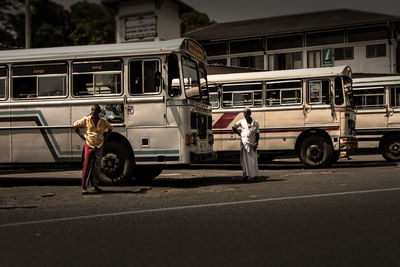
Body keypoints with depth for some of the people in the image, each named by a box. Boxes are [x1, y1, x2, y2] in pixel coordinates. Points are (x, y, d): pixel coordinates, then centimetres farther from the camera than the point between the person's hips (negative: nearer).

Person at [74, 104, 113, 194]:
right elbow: (75, 126, 9)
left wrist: (105, 136, 10)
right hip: (89, 145, -3)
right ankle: (84, 187, -3)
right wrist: (81, 135, 1)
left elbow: (110, 128, 22)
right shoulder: (86, 120, -3)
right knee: (87, 166, -7)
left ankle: (95, 186, 17)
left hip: (99, 146, 3)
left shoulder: (103, 121, 3)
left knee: (97, 167, 7)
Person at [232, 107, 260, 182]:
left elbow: (257, 133, 1)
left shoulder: (255, 122, 4)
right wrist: (239, 134, 8)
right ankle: (246, 175, -6)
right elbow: (234, 127, 17)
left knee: (253, 159, 5)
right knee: (245, 159, -5)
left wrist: (256, 143, -9)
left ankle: (254, 174, 21)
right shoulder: (241, 122, 5)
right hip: (244, 141, 0)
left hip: (252, 143, 0)